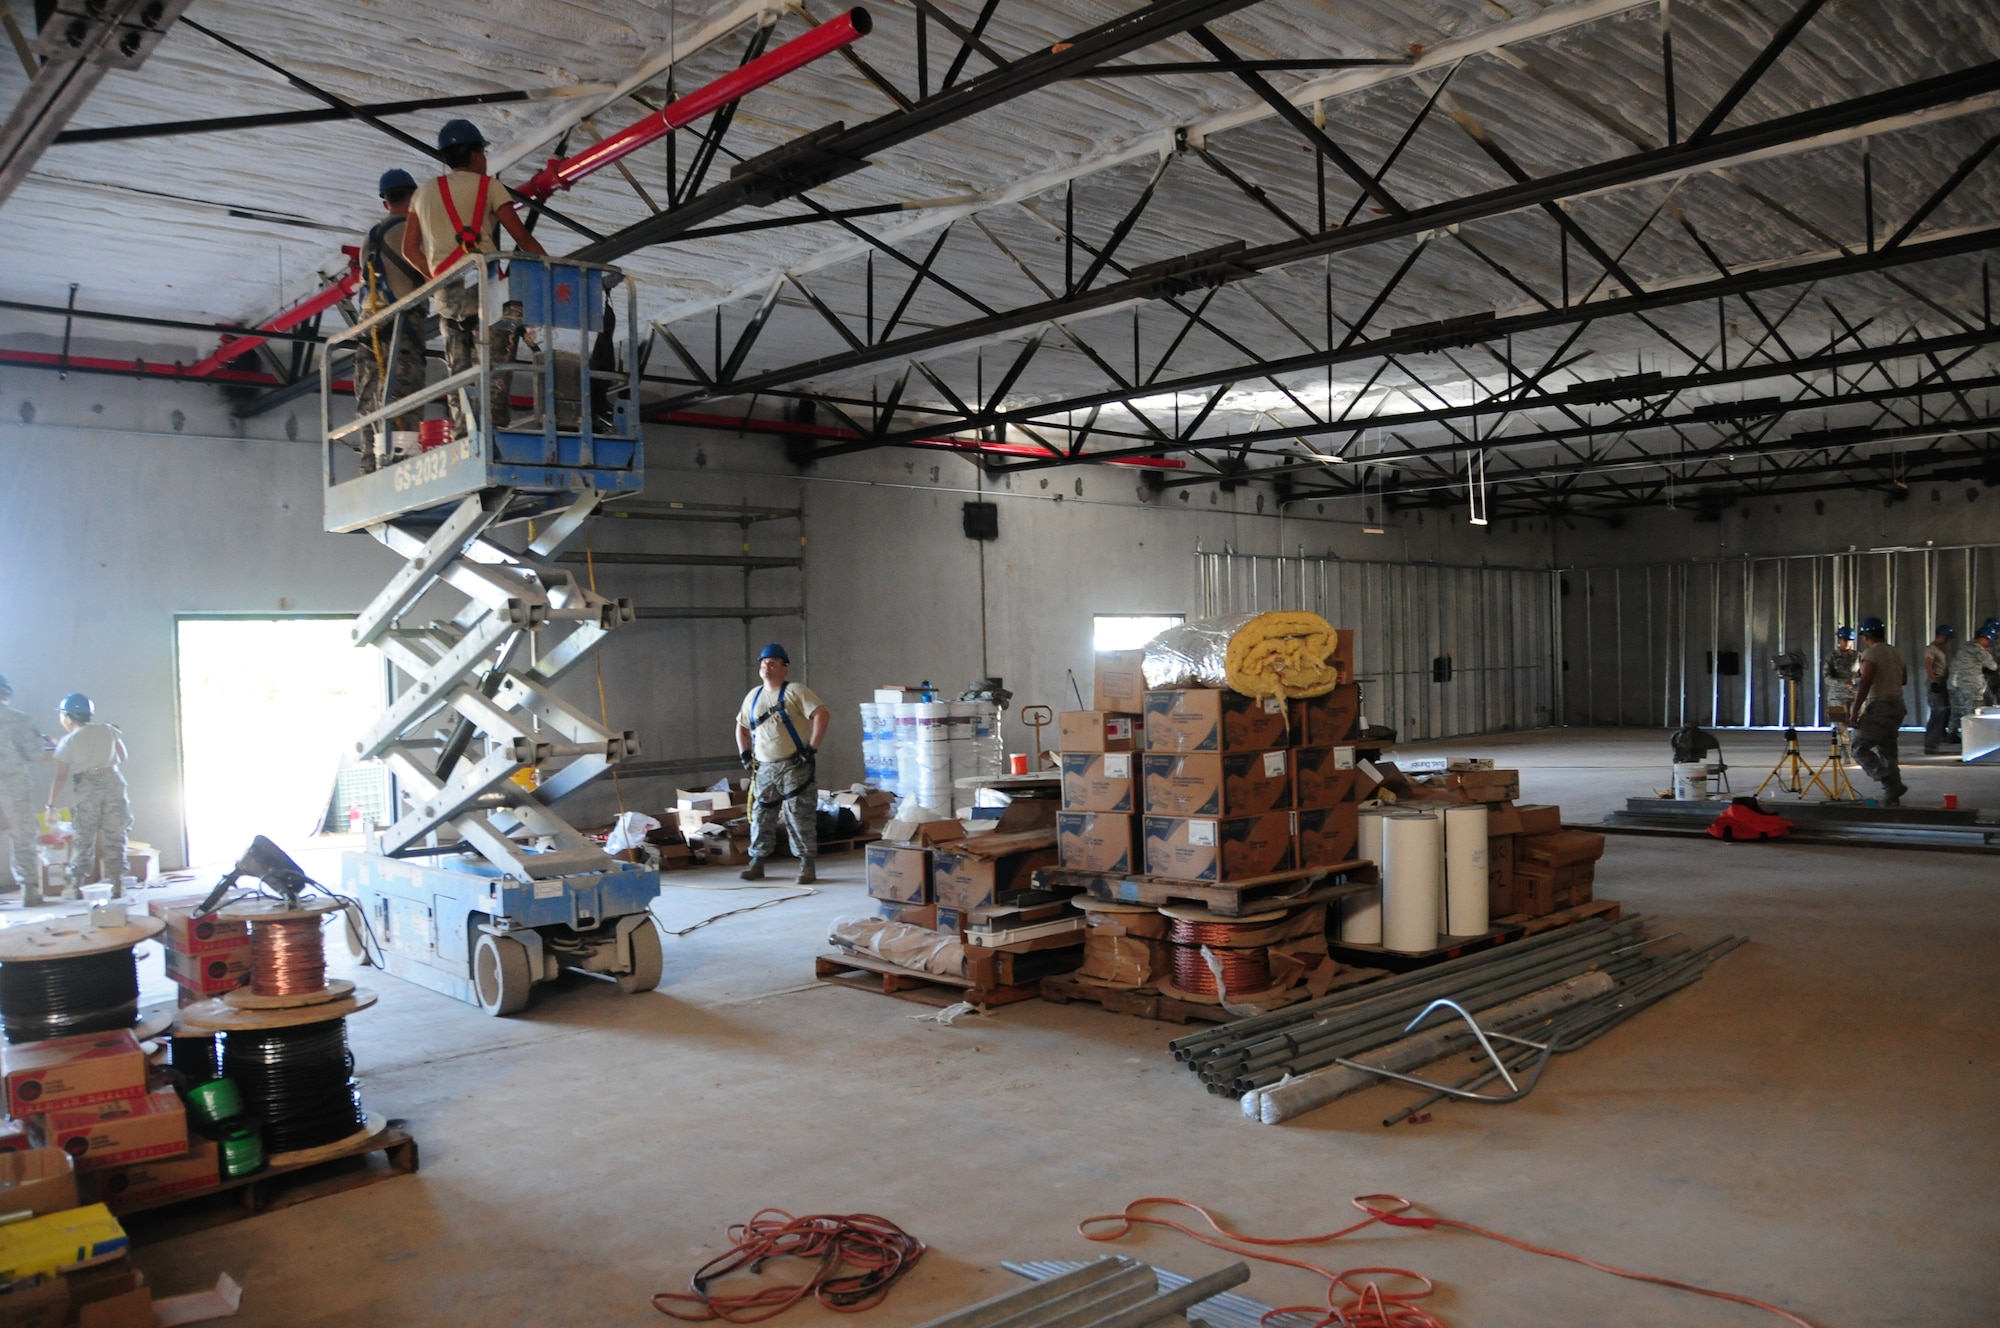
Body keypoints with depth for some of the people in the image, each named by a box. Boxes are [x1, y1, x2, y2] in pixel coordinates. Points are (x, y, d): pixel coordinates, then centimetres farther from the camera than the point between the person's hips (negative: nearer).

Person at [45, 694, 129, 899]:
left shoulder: (68, 741, 3)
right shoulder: (108, 731, 9)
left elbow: (60, 776, 1)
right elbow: (123, 757, 20)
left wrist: (51, 805, 6)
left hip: (85, 788, -2)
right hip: (112, 783, 2)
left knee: (84, 839, 6)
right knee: (115, 837, 5)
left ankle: (76, 885, 9)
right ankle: (117, 883, 4)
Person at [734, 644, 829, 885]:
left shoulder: (795, 692, -6)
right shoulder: (753, 696, 14)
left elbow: (823, 715, -15)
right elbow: (741, 727, 27)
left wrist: (812, 748, -17)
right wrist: (744, 754, 13)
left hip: (795, 766, -6)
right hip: (765, 768, 6)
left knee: (799, 816, -7)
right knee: (760, 816, 8)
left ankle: (806, 865, -1)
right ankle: (756, 863, 17)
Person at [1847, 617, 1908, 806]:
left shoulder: (1871, 653, -13)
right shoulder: (1897, 653, 12)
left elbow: (1865, 684, -20)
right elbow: (1903, 679, 25)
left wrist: (1855, 710, -17)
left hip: (1878, 708, -8)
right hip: (1897, 706, 8)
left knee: (1859, 747, -2)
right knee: (1887, 750, 13)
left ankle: (1892, 784, -14)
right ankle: (1891, 794, 10)